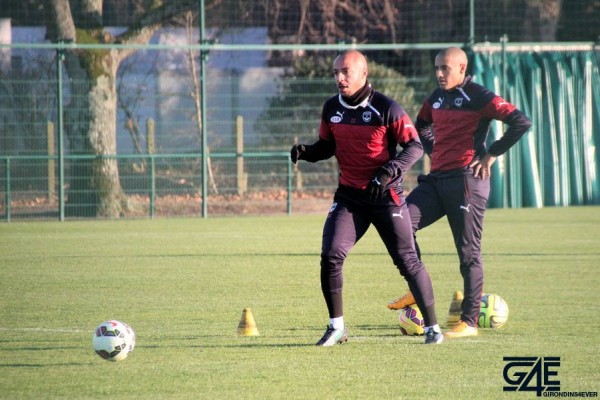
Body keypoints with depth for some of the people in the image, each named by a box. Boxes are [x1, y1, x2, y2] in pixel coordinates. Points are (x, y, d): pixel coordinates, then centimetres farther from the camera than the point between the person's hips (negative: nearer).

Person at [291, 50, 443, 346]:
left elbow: (415, 146, -12)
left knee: (407, 260, 0)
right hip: (349, 196, 4)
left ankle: (432, 326, 13)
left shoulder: (386, 108, -13)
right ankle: (336, 327, 3)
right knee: (331, 255, -11)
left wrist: (388, 172, -26)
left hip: (386, 196, -4)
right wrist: (306, 152, -6)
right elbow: (327, 145, 15)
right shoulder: (332, 108, 2)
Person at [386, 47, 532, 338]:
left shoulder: (479, 97, -9)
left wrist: (492, 154, -13)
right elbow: (420, 127, 35)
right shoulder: (436, 98, 14)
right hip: (437, 179, 7)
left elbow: (521, 122, -17)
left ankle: (470, 322, 1)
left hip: (467, 180, -7)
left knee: (469, 252, -3)